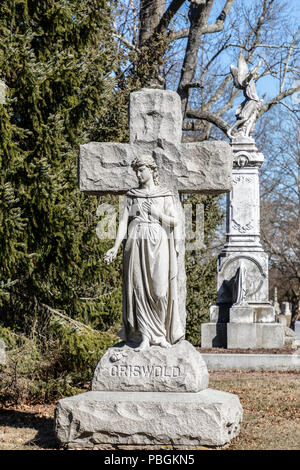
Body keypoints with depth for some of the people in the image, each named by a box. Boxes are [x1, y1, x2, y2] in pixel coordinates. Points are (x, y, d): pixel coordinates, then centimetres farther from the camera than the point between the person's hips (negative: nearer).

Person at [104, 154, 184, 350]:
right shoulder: (132, 195, 13)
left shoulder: (165, 195, 9)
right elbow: (124, 221, 6)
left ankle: (161, 332, 8)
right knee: (139, 288, -5)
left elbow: (175, 221, 7)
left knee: (159, 288, -7)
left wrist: (158, 214, -9)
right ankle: (145, 336, -4)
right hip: (136, 243, 1)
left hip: (157, 243, -1)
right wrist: (116, 247, -4)